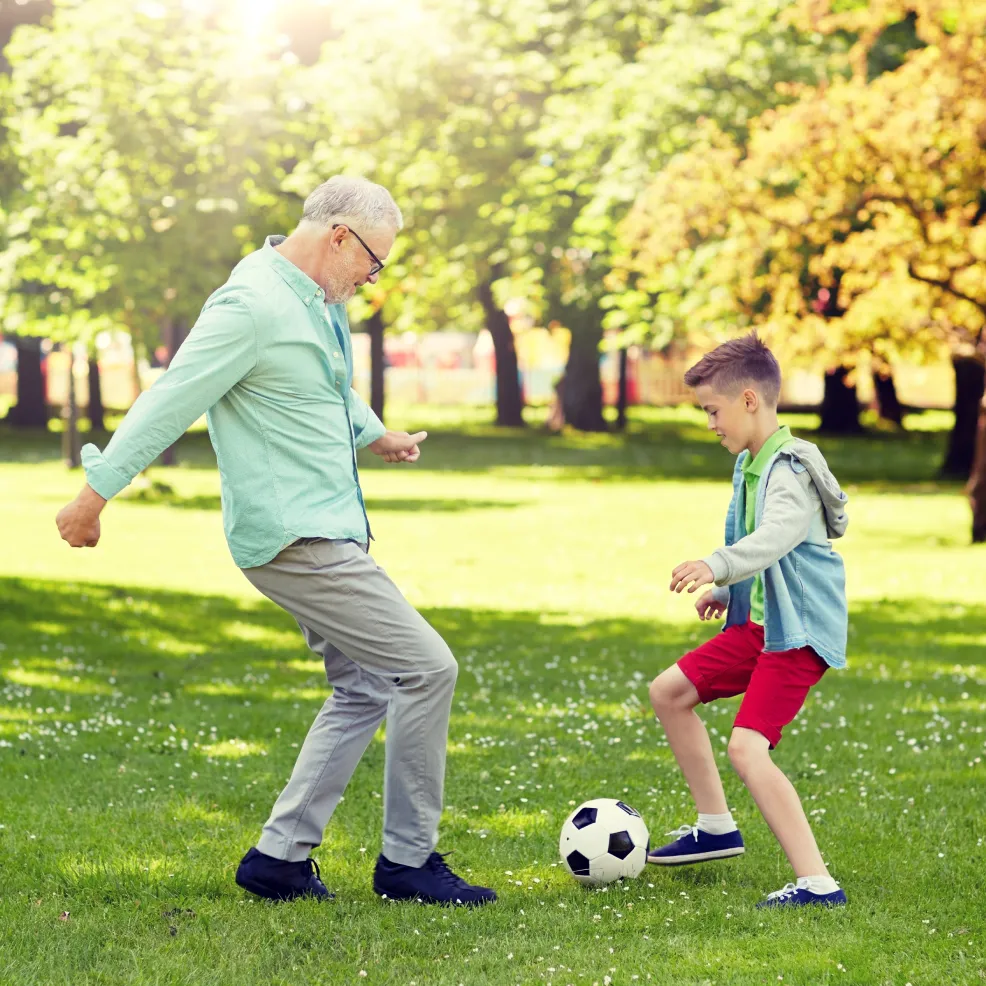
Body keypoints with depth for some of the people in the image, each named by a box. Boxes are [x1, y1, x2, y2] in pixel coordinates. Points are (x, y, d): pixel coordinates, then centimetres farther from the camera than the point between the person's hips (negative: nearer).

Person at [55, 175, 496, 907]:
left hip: (330, 530, 10)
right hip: (296, 538, -10)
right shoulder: (253, 304, -18)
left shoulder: (322, 302, 12)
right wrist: (96, 495, -15)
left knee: (364, 690, 12)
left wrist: (378, 436, 41)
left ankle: (281, 856, 15)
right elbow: (171, 402, -17)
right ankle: (409, 860, 1)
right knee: (426, 668, -9)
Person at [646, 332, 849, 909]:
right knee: (669, 692, 17)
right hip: (757, 622, 10)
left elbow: (776, 536, -39)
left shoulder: (790, 470, -20)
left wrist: (718, 566, -54)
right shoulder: (749, 465, 11)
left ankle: (817, 882, -21)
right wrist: (726, 592, 31)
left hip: (800, 632, -10)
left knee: (747, 748, -22)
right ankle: (716, 828, 28)